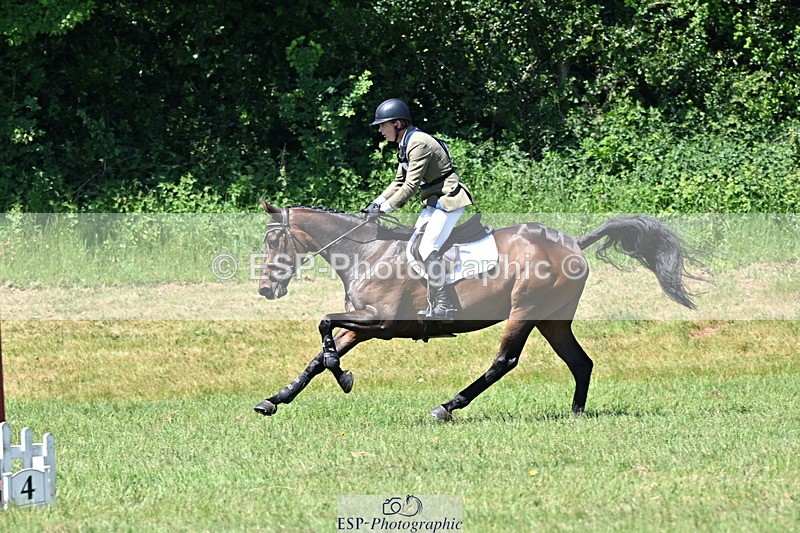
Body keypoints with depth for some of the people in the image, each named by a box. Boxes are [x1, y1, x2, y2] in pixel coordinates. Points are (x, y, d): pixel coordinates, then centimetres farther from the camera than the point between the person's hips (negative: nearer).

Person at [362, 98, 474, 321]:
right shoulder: (405, 146, 12)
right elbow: (399, 183, 18)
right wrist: (377, 202, 5)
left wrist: (385, 208, -19)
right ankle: (433, 302, 6)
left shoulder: (419, 144, -20)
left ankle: (444, 306, -16)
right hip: (434, 202, 11)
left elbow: (411, 186, -23)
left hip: (449, 200, -11)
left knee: (428, 248, -18)